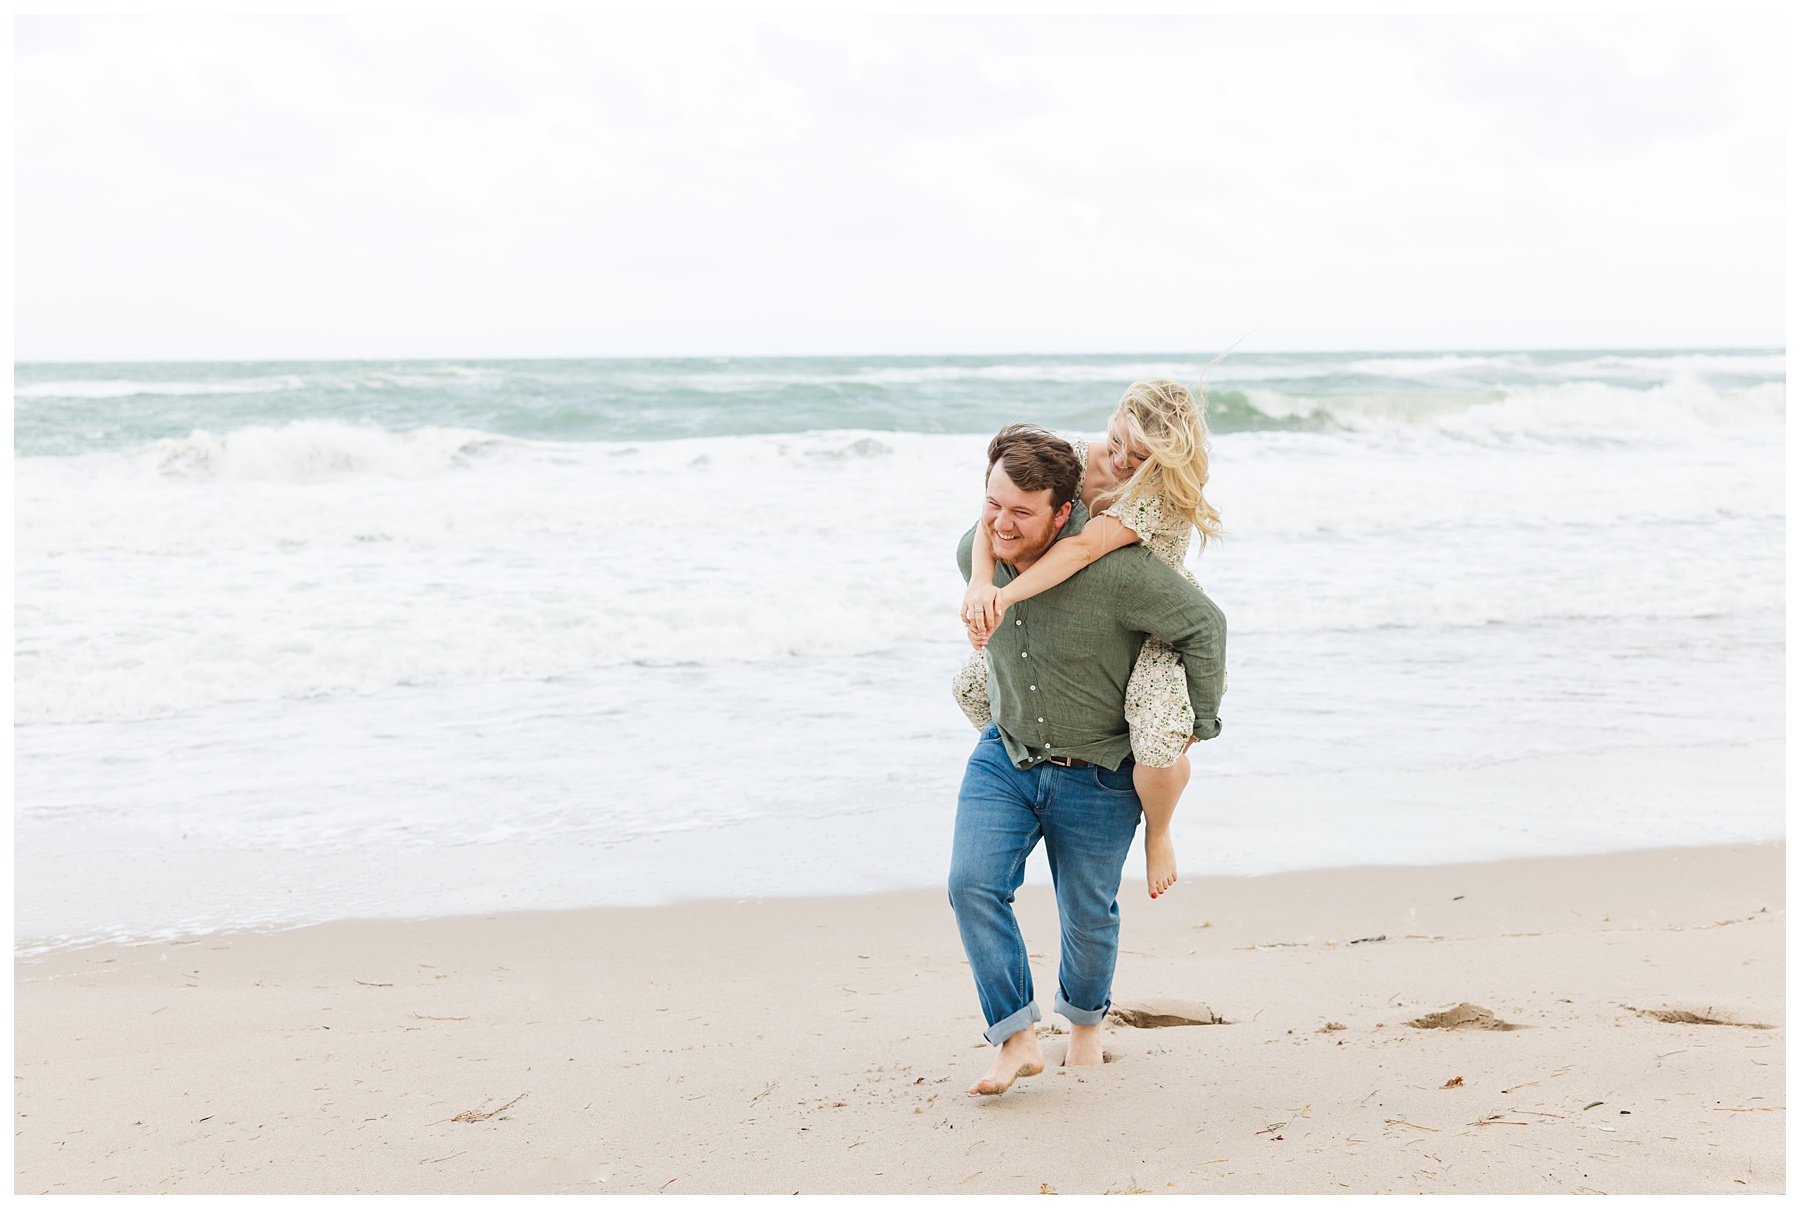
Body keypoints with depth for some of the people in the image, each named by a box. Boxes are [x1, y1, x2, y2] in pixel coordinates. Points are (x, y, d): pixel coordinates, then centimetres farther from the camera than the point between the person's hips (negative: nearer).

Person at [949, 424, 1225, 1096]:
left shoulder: (1114, 568, -30)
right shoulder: (976, 553, -12)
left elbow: (1203, 625, -19)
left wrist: (1195, 723, -9)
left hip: (1098, 775, -4)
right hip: (1004, 757, 4)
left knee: (1088, 915, 11)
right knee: (972, 884, -15)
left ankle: (1086, 1020, 41)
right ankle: (1017, 1041, -5)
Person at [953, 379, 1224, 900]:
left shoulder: (1165, 494, -30)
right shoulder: (1074, 456, -15)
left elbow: (1084, 548, -41)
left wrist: (1006, 598, -49)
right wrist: (981, 582, -43)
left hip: (1161, 631, -6)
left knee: (1158, 741, -31)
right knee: (974, 684, 6)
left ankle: (1158, 830, 5)